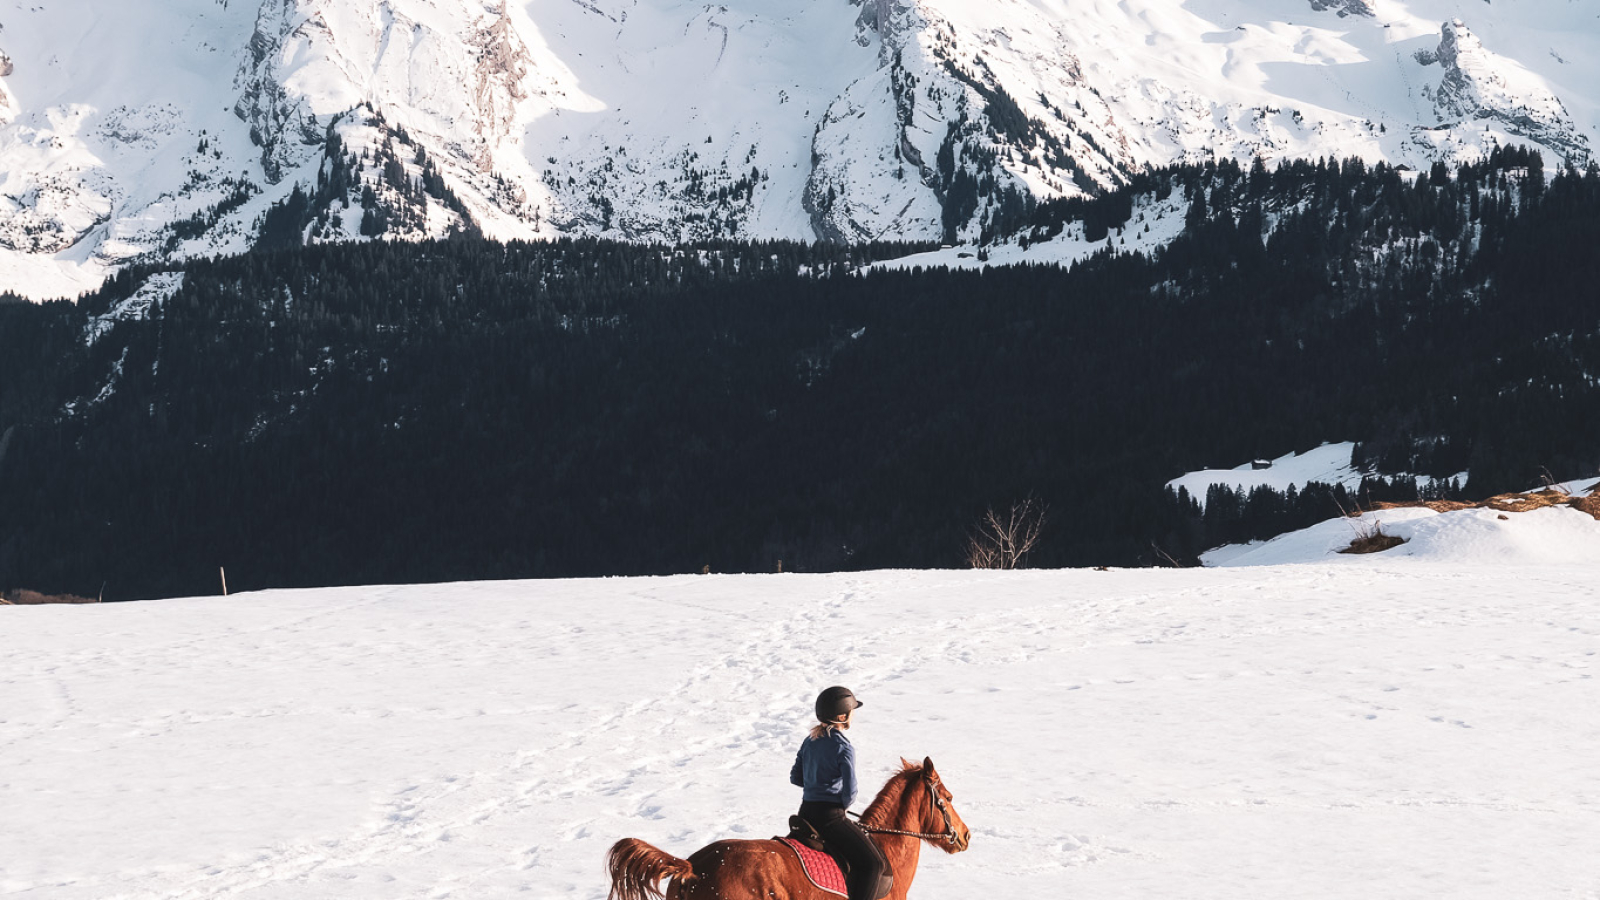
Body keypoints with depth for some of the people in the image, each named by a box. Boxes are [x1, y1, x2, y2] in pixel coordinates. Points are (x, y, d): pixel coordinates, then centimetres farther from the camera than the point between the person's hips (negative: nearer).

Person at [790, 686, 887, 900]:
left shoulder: (810, 741, 7)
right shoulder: (844, 748, -15)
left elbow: (795, 777, 14)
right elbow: (850, 791, -16)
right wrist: (843, 805, 4)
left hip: (806, 812, 9)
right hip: (830, 816, -9)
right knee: (872, 862, -8)